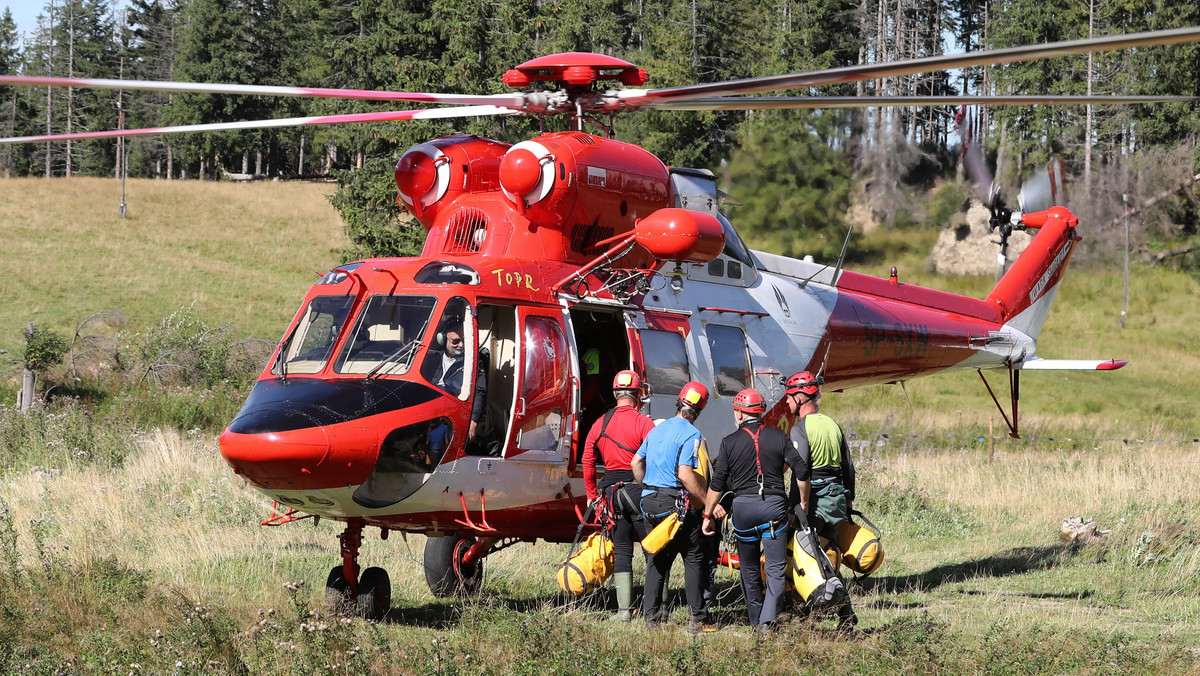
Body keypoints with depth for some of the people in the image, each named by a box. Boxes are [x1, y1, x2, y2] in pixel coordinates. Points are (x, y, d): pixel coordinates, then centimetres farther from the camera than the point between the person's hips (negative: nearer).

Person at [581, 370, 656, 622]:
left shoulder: (600, 425, 9)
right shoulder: (643, 423, -8)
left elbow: (587, 462, 13)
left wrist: (592, 494, 21)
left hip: (612, 493, 5)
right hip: (639, 489, -5)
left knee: (621, 551, 10)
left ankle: (624, 609, 6)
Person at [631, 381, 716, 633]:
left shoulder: (657, 429, 12)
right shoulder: (691, 434, -11)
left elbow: (636, 463, 18)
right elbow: (685, 474, -20)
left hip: (650, 500, 7)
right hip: (674, 503, -7)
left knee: (657, 559, 14)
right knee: (693, 559, 0)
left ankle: (651, 617, 12)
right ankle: (698, 620, -3)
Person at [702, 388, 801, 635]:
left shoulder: (730, 442, 1)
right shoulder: (779, 437, 2)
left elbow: (717, 484, 0)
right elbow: (801, 471, -1)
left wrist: (708, 515, 9)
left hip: (743, 505, 0)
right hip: (774, 504, 0)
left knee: (749, 569, 15)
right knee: (776, 568, 0)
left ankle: (755, 621, 19)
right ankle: (767, 621, -15)